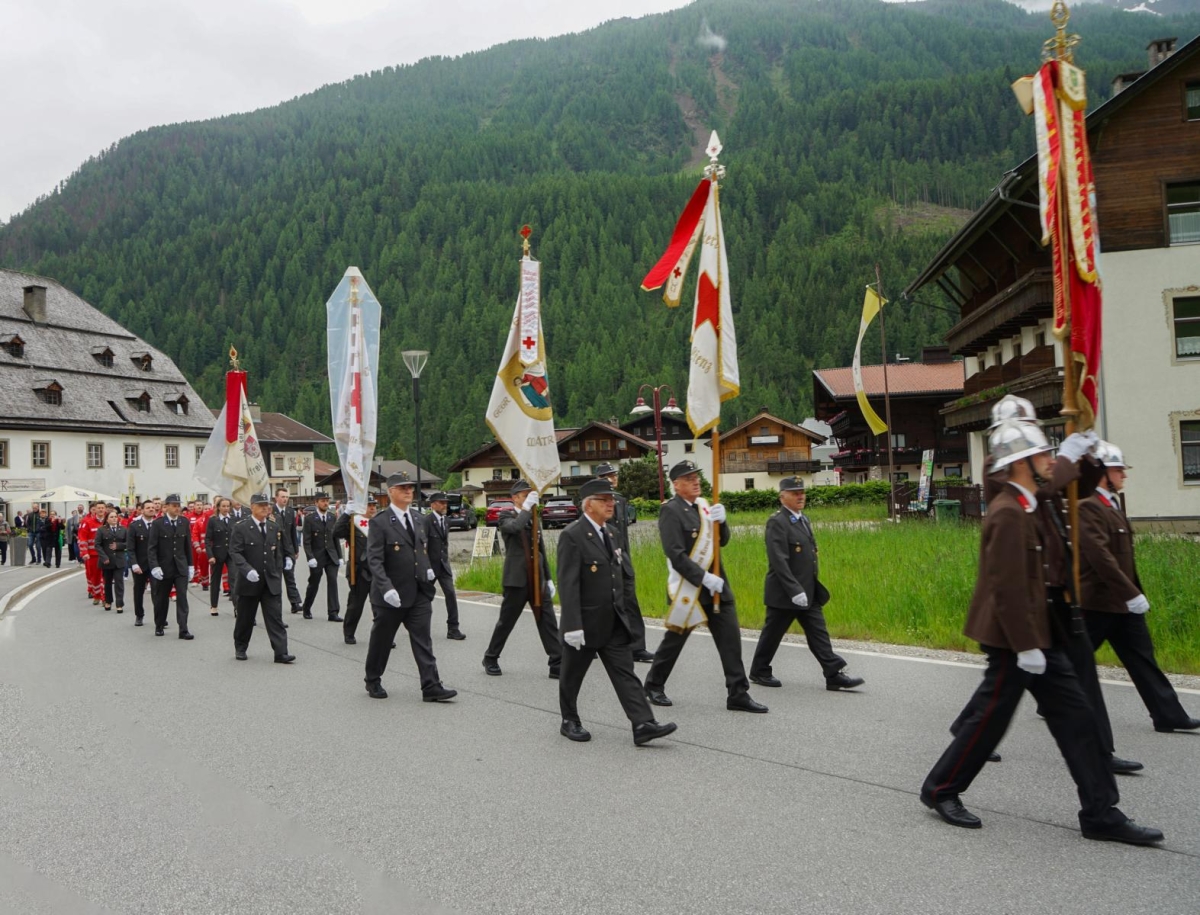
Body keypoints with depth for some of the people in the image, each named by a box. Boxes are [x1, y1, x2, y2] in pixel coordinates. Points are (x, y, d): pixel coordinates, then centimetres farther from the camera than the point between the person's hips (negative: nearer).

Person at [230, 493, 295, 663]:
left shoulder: (275, 527, 9)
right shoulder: (241, 527, -6)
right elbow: (235, 552, -13)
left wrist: (278, 574, 11)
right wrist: (247, 570, -27)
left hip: (272, 582, 3)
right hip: (249, 582, -3)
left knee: (275, 617, -4)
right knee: (245, 618, 11)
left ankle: (280, 652, -6)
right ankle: (240, 648, 31)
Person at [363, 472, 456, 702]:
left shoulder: (417, 520, 12)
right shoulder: (380, 523, -10)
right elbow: (374, 560, -17)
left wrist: (428, 569, 5)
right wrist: (386, 588, -28)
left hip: (419, 593, 5)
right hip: (392, 595, -5)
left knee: (423, 641, 1)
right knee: (381, 640, 11)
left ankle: (431, 687, 0)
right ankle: (373, 681, 30)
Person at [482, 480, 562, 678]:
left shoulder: (534, 518, 15)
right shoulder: (507, 516, -2)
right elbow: (514, 527, -28)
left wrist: (548, 578, 16)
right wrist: (527, 507, -21)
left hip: (538, 579, 5)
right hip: (517, 579, -5)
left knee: (548, 622, -1)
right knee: (506, 621, 7)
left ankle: (558, 665, -1)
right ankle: (490, 658, 26)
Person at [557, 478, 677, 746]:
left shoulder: (609, 532, 10)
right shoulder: (572, 536, -16)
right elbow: (568, 584, -21)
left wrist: (623, 611, 17)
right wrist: (573, 626, -24)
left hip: (614, 623, 7)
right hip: (585, 623, -7)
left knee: (625, 674, 1)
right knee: (572, 676, 11)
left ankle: (643, 725, -2)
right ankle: (569, 722, 28)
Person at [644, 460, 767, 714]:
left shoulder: (704, 505, 9)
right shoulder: (670, 511, -14)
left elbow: (723, 541, 10)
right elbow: (676, 555, -20)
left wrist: (721, 521, -10)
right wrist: (704, 578, -22)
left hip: (716, 584, 6)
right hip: (687, 588, -6)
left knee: (731, 638, 3)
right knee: (675, 639, 8)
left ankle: (738, 695, 9)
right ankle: (653, 686, 28)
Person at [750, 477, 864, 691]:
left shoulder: (804, 519, 13)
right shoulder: (777, 522, -16)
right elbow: (778, 560, -23)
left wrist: (813, 587, 18)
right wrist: (794, 591, -27)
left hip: (809, 592, 8)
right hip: (784, 593, -8)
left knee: (818, 633, 4)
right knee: (772, 634, 6)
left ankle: (834, 675, 3)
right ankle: (759, 672, 22)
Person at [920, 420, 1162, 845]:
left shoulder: (1025, 507, 11)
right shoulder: (1008, 513, -21)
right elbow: (1008, 588, -24)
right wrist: (1025, 646, -23)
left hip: (1038, 634, 10)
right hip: (1014, 639, -10)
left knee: (1076, 716, 9)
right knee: (990, 718, 2)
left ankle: (1101, 814, 16)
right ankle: (940, 790, 20)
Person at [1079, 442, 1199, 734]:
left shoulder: (1111, 504, 14)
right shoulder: (1087, 507, -19)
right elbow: (1100, 556, -26)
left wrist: (1133, 592, 17)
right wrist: (1131, 594, -24)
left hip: (1121, 601, 9)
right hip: (1097, 602, -9)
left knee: (1142, 656, 8)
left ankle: (1168, 715, 10)